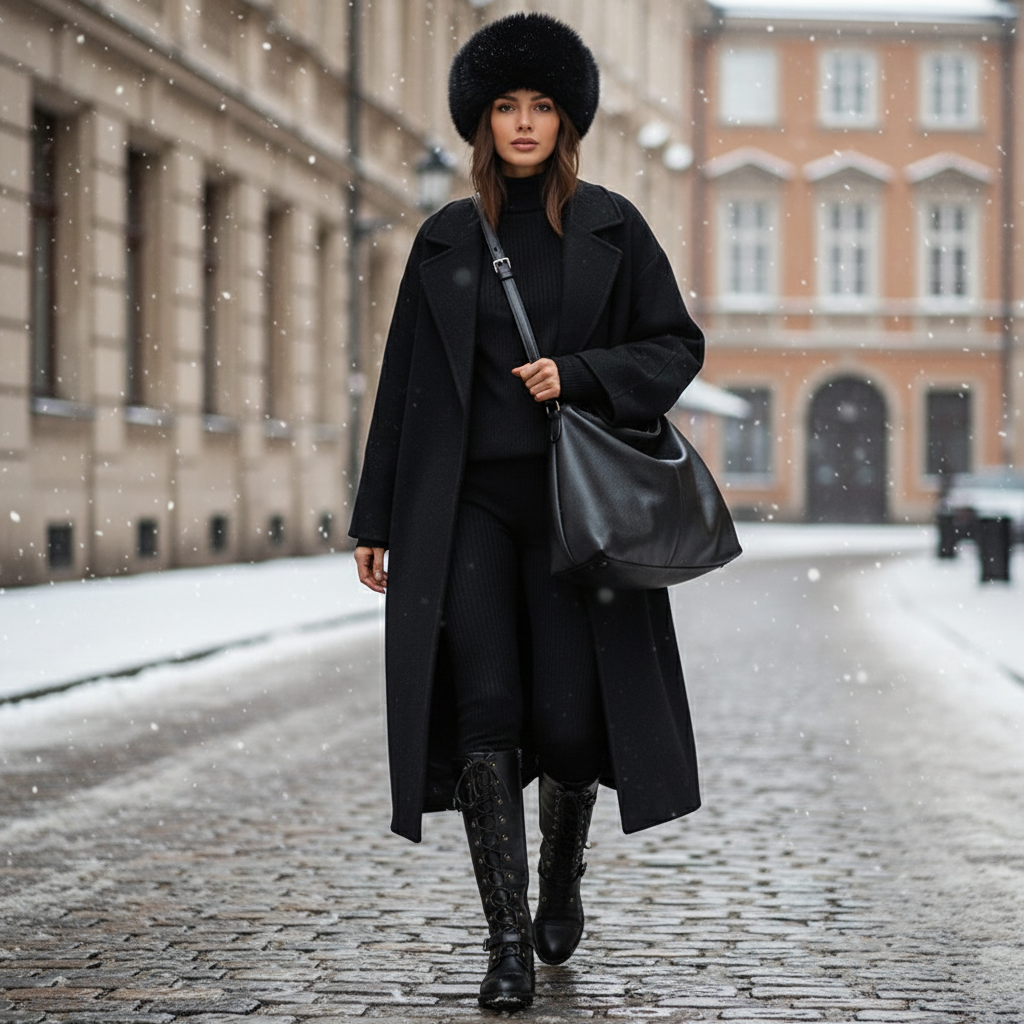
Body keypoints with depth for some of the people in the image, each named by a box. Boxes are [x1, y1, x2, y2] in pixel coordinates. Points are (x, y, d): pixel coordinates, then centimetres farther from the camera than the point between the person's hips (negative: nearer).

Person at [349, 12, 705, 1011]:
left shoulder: (609, 226, 5)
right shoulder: (446, 239, 9)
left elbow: (677, 346, 5)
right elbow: (406, 381, 11)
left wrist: (577, 375, -12)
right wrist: (377, 519, 9)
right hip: (468, 501, 1)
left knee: (570, 716, -4)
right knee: (484, 712, -9)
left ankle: (561, 876, 28)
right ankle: (508, 938, -5)